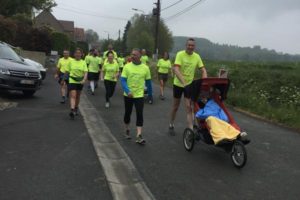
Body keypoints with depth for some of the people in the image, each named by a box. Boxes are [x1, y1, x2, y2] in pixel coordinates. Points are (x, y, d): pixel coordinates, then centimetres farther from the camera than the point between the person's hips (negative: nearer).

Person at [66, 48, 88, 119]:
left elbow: (86, 72, -10)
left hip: (80, 81, 2)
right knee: (73, 96, -14)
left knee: (78, 96, 15)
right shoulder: (71, 61, 0)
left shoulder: (83, 62, 0)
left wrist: (84, 80, -25)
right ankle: (72, 110, -23)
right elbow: (68, 71, 8)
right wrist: (69, 78, 6)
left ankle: (76, 108, 34)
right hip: (72, 81, -2)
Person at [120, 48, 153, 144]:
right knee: (127, 113, 14)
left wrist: (150, 93, 9)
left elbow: (148, 82, 5)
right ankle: (127, 130, 37)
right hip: (128, 95, 1)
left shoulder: (145, 68, -4)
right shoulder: (127, 66, -6)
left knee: (140, 114, -8)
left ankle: (139, 136, -7)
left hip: (139, 95, -1)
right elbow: (123, 80, -9)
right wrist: (128, 91, -23)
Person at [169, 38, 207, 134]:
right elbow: (176, 70, -27)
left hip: (190, 84, 2)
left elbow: (203, 70, -2)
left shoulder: (197, 56, -2)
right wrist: (183, 82, -40)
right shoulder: (180, 54, -16)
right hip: (178, 84, -2)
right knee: (175, 106, 12)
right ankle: (171, 125, 31)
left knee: (189, 107, -1)